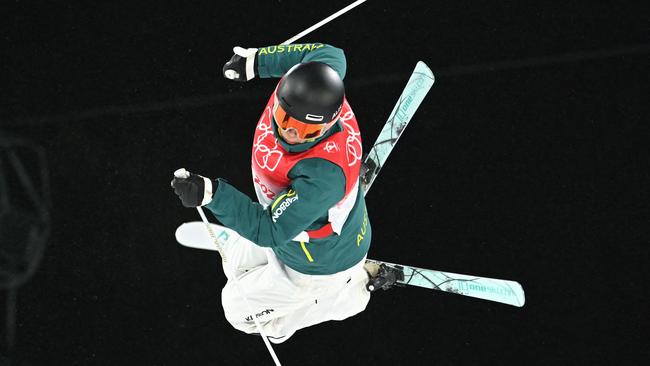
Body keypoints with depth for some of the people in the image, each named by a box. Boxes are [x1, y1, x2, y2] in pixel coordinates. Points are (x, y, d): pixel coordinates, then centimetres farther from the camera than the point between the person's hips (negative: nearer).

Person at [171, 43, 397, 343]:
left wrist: (212, 194, -49)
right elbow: (327, 55, -3)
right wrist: (256, 61, 1)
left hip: (318, 267, -8)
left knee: (240, 310, 13)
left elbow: (270, 231, -40)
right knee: (236, 267, 30)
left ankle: (345, 297, 22)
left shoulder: (324, 174, -48)